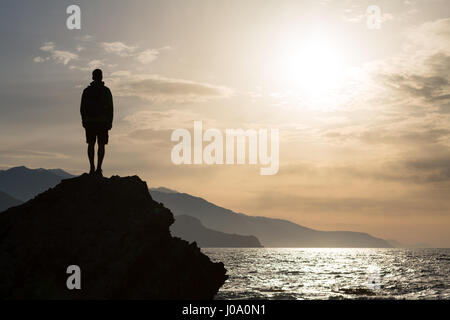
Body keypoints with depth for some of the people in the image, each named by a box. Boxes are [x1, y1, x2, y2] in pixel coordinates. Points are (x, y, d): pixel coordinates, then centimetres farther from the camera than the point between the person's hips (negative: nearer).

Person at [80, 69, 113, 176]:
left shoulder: (86, 91, 3)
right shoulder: (106, 91, -2)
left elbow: (82, 108, 5)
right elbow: (110, 108, -4)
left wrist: (84, 121, 13)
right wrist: (110, 122, 1)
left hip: (89, 121, 2)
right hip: (102, 121, -2)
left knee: (91, 144, 8)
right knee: (101, 145, 1)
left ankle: (92, 168, 2)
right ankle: (98, 169, -7)